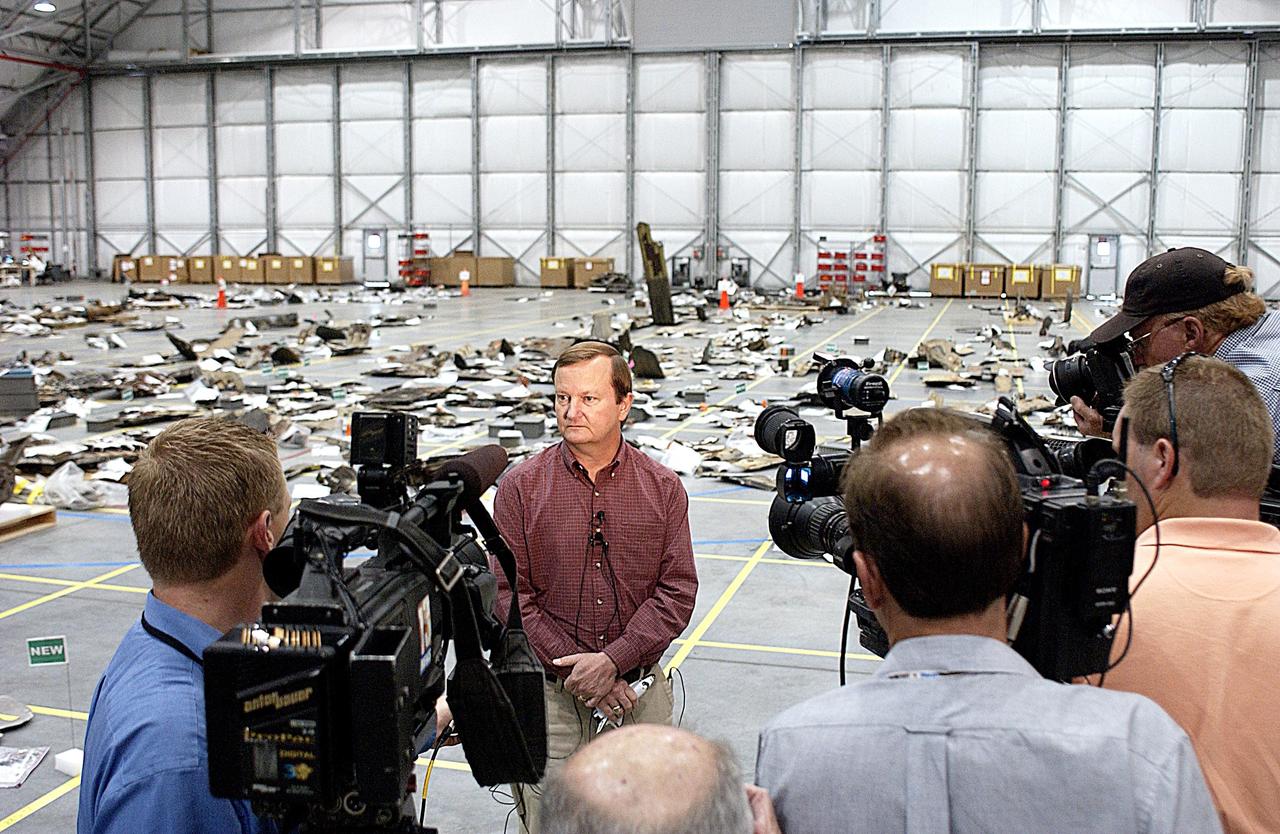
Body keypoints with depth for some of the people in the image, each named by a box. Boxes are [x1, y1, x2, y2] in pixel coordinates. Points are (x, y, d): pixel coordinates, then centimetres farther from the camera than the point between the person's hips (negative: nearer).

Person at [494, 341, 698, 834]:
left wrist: (612, 660, -14)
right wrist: (575, 669, -12)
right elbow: (509, 594, -5)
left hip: (640, 687, 2)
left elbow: (677, 591, -3)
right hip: (549, 691, -1)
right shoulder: (521, 487, -3)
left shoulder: (662, 488, 1)